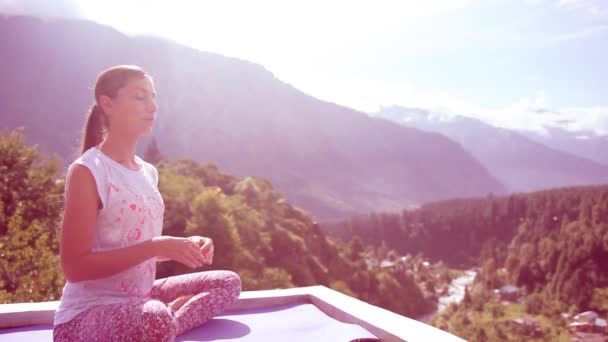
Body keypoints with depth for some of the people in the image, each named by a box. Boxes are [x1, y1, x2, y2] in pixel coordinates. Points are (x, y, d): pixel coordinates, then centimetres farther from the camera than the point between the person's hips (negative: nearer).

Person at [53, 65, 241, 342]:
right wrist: (154, 247, -25)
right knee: (155, 319, -40)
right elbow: (74, 267, -20)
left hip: (138, 300, 9)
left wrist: (186, 245, -2)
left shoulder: (148, 172, 8)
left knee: (228, 283, 8)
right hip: (84, 316, -9)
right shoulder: (86, 171, -15)